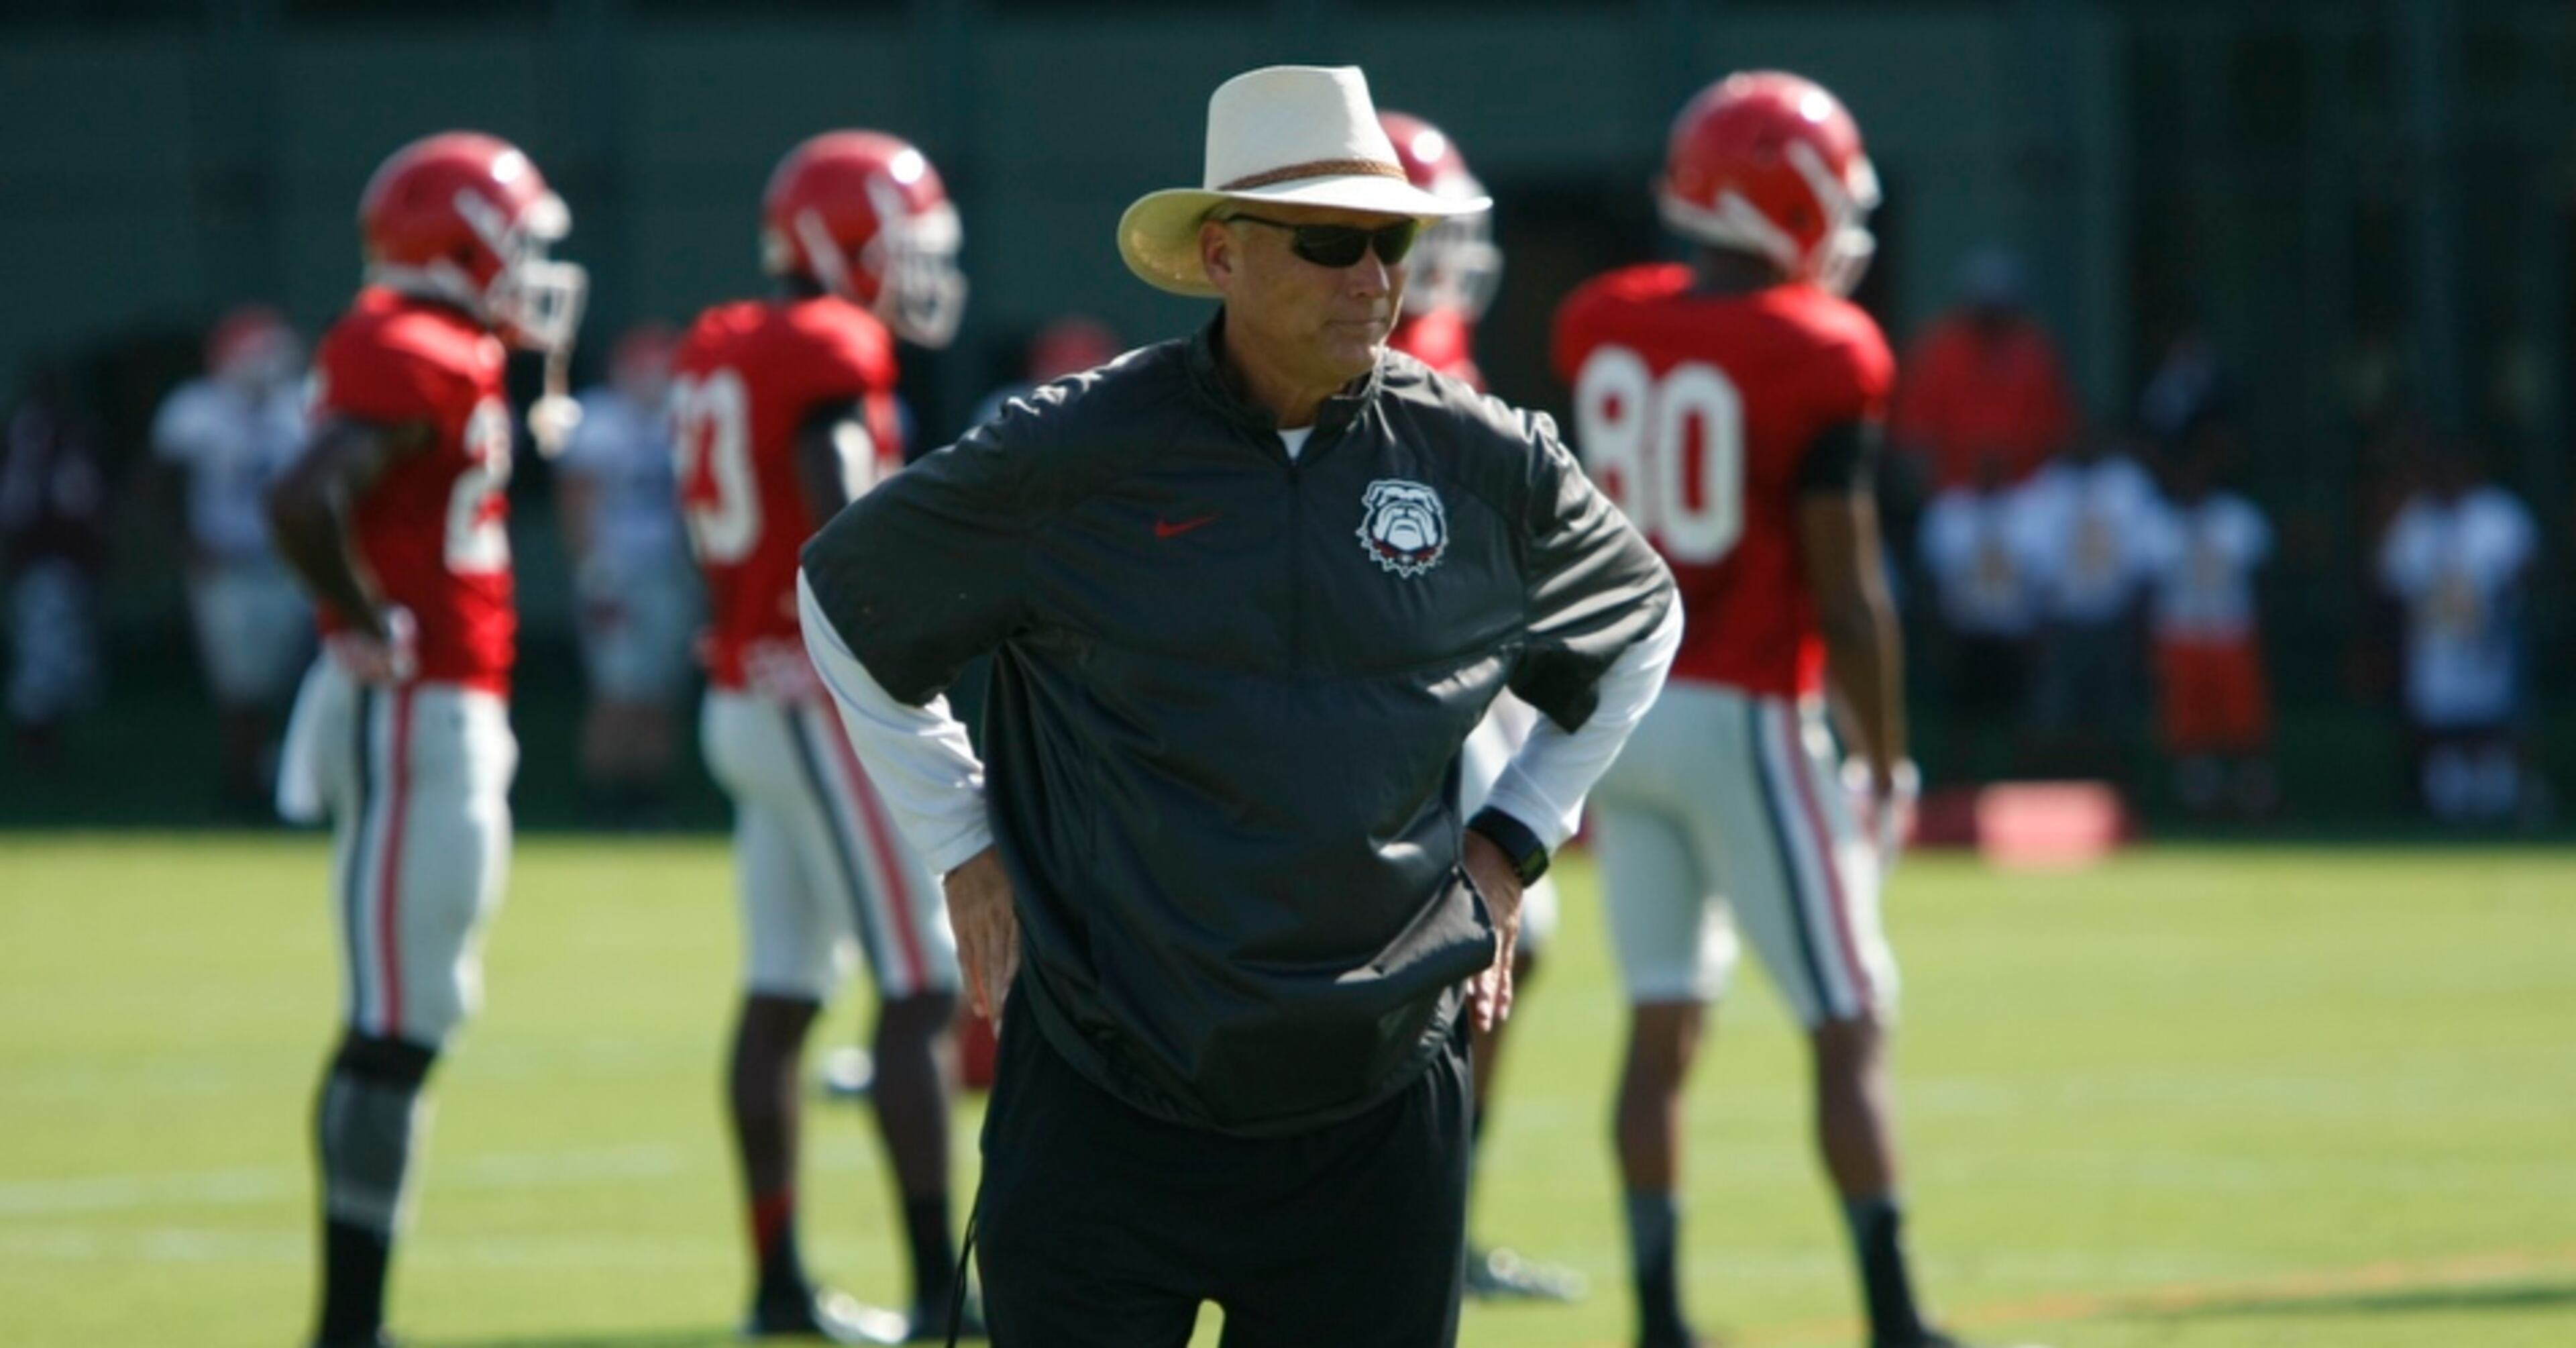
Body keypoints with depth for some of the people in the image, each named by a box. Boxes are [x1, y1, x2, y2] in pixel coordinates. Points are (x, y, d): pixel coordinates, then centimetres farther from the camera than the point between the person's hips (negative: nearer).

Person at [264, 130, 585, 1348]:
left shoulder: (436, 355, 14)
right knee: (399, 1024, -9)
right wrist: (373, 629, -17)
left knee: (406, 1018, 13)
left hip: (443, 716, 11)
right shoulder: (418, 363, -17)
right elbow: (301, 505, -29)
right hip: (416, 715, -11)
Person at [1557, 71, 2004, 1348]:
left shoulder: (1600, 328, 3)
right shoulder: (1820, 358, -14)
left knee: (1663, 1020, 12)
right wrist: (1884, 762, -4)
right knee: (1849, 1025, 2)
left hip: (1621, 710, 6)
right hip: (1744, 718, -6)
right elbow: (1845, 594, -13)